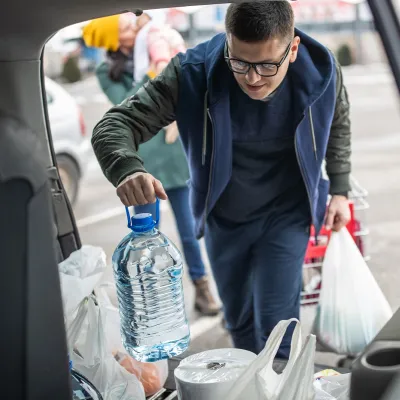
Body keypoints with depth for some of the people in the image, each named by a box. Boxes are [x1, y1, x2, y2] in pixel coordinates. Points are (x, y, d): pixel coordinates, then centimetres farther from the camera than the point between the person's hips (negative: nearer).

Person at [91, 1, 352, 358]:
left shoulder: (321, 71, -21)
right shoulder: (193, 74, -28)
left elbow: (338, 124, 3)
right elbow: (113, 126, -30)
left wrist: (340, 191, 4)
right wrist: (127, 169, -52)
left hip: (285, 215, -1)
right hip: (223, 218, 1)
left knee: (276, 324, -8)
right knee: (239, 323, 18)